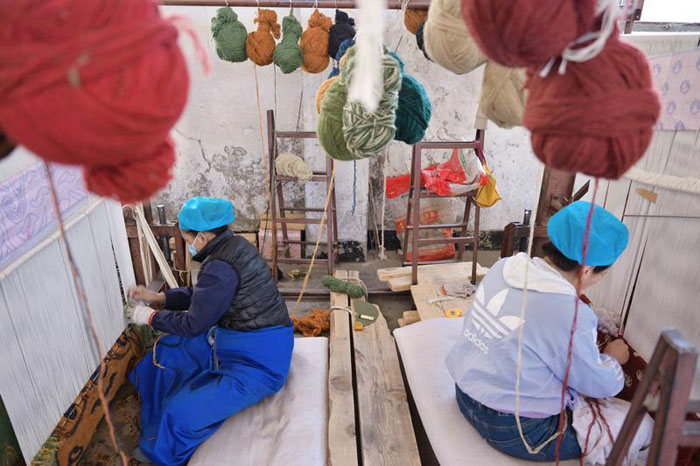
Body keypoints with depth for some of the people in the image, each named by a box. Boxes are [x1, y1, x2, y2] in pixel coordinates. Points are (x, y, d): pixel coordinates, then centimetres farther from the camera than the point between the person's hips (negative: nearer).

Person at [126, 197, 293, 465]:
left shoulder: (220, 267, -26)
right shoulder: (233, 247, 4)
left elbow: (194, 324, -17)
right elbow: (200, 295, 17)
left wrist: (150, 317, -1)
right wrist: (157, 297, 16)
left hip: (258, 361, -11)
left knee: (181, 413, -13)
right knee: (168, 350, 17)